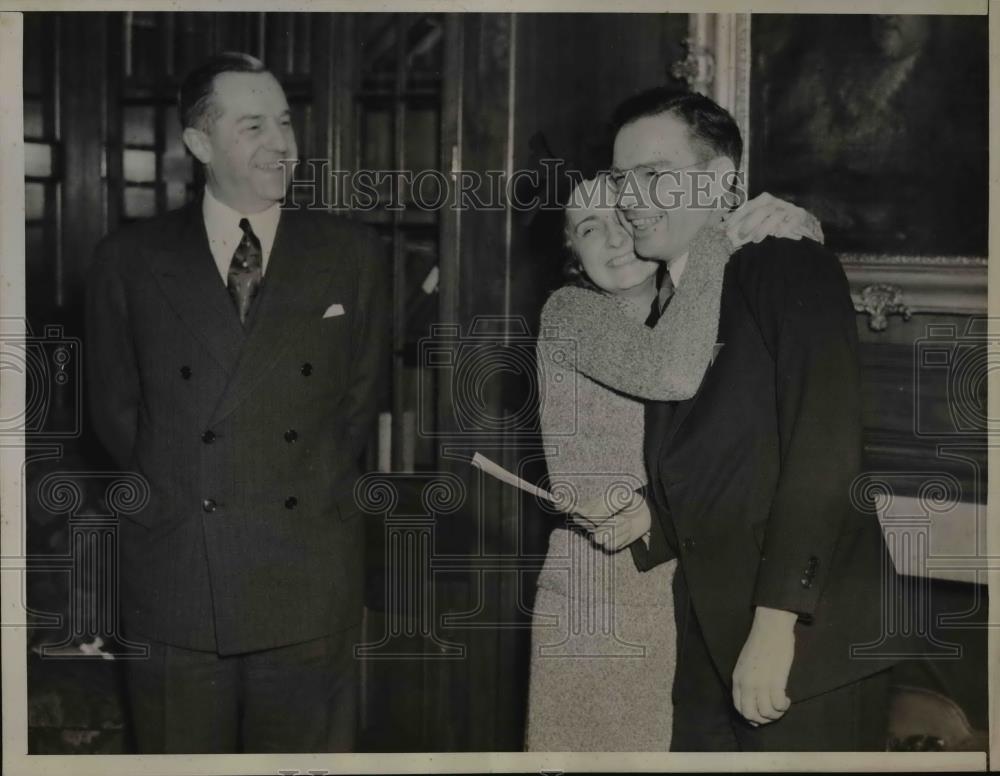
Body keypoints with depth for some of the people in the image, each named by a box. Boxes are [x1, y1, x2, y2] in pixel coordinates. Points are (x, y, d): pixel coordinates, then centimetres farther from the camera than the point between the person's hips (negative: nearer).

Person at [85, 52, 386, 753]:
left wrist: (314, 492, 5)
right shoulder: (131, 260, 2)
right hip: (176, 583, 0)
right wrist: (172, 496, 3)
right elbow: (115, 408, 9)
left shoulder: (351, 253, 5)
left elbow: (359, 395, 10)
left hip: (311, 584, 1)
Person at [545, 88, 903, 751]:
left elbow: (825, 451, -15)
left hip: (807, 639, -6)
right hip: (712, 645, 6)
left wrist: (776, 622, -20)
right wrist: (646, 521, -3)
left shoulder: (791, 271, -6)